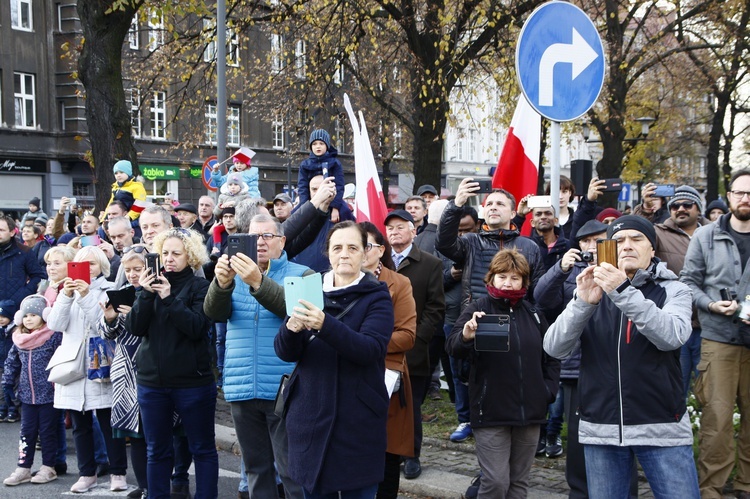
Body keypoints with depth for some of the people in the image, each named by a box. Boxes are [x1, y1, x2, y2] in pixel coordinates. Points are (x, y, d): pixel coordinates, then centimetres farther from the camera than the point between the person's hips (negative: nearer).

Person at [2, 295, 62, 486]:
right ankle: (23, 468, 15)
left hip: (49, 393, -5)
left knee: (47, 431, 5)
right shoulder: (19, 339, 7)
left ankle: (48, 468, 15)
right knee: (27, 431, 9)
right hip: (27, 395, 5)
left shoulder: (54, 336, -11)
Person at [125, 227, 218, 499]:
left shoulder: (200, 286, -3)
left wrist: (169, 298, -19)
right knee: (157, 451, 12)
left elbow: (197, 327, -16)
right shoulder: (153, 283, 9)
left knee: (202, 448, 5)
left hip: (192, 381, -4)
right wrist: (146, 294, -14)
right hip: (152, 381, 4)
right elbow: (134, 327, -1)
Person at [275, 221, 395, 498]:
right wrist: (291, 329, -22)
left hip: (357, 420, -3)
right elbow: (285, 352, 0)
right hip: (310, 416, 3)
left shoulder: (377, 296, -2)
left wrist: (325, 325, -33)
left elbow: (371, 349, -19)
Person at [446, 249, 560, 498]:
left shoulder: (533, 314, 8)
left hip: (530, 410, 4)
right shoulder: (477, 309, -5)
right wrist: (465, 336, -42)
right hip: (491, 411, -4)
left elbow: (551, 356, 19)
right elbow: (452, 347, -20)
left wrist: (549, 388, 5)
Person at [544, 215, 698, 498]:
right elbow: (554, 348, -5)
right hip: (600, 429, 2)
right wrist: (583, 302, -20)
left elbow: (672, 336, -18)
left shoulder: (673, 291, 3)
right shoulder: (595, 291, 7)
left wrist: (624, 292, -27)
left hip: (662, 428, -2)